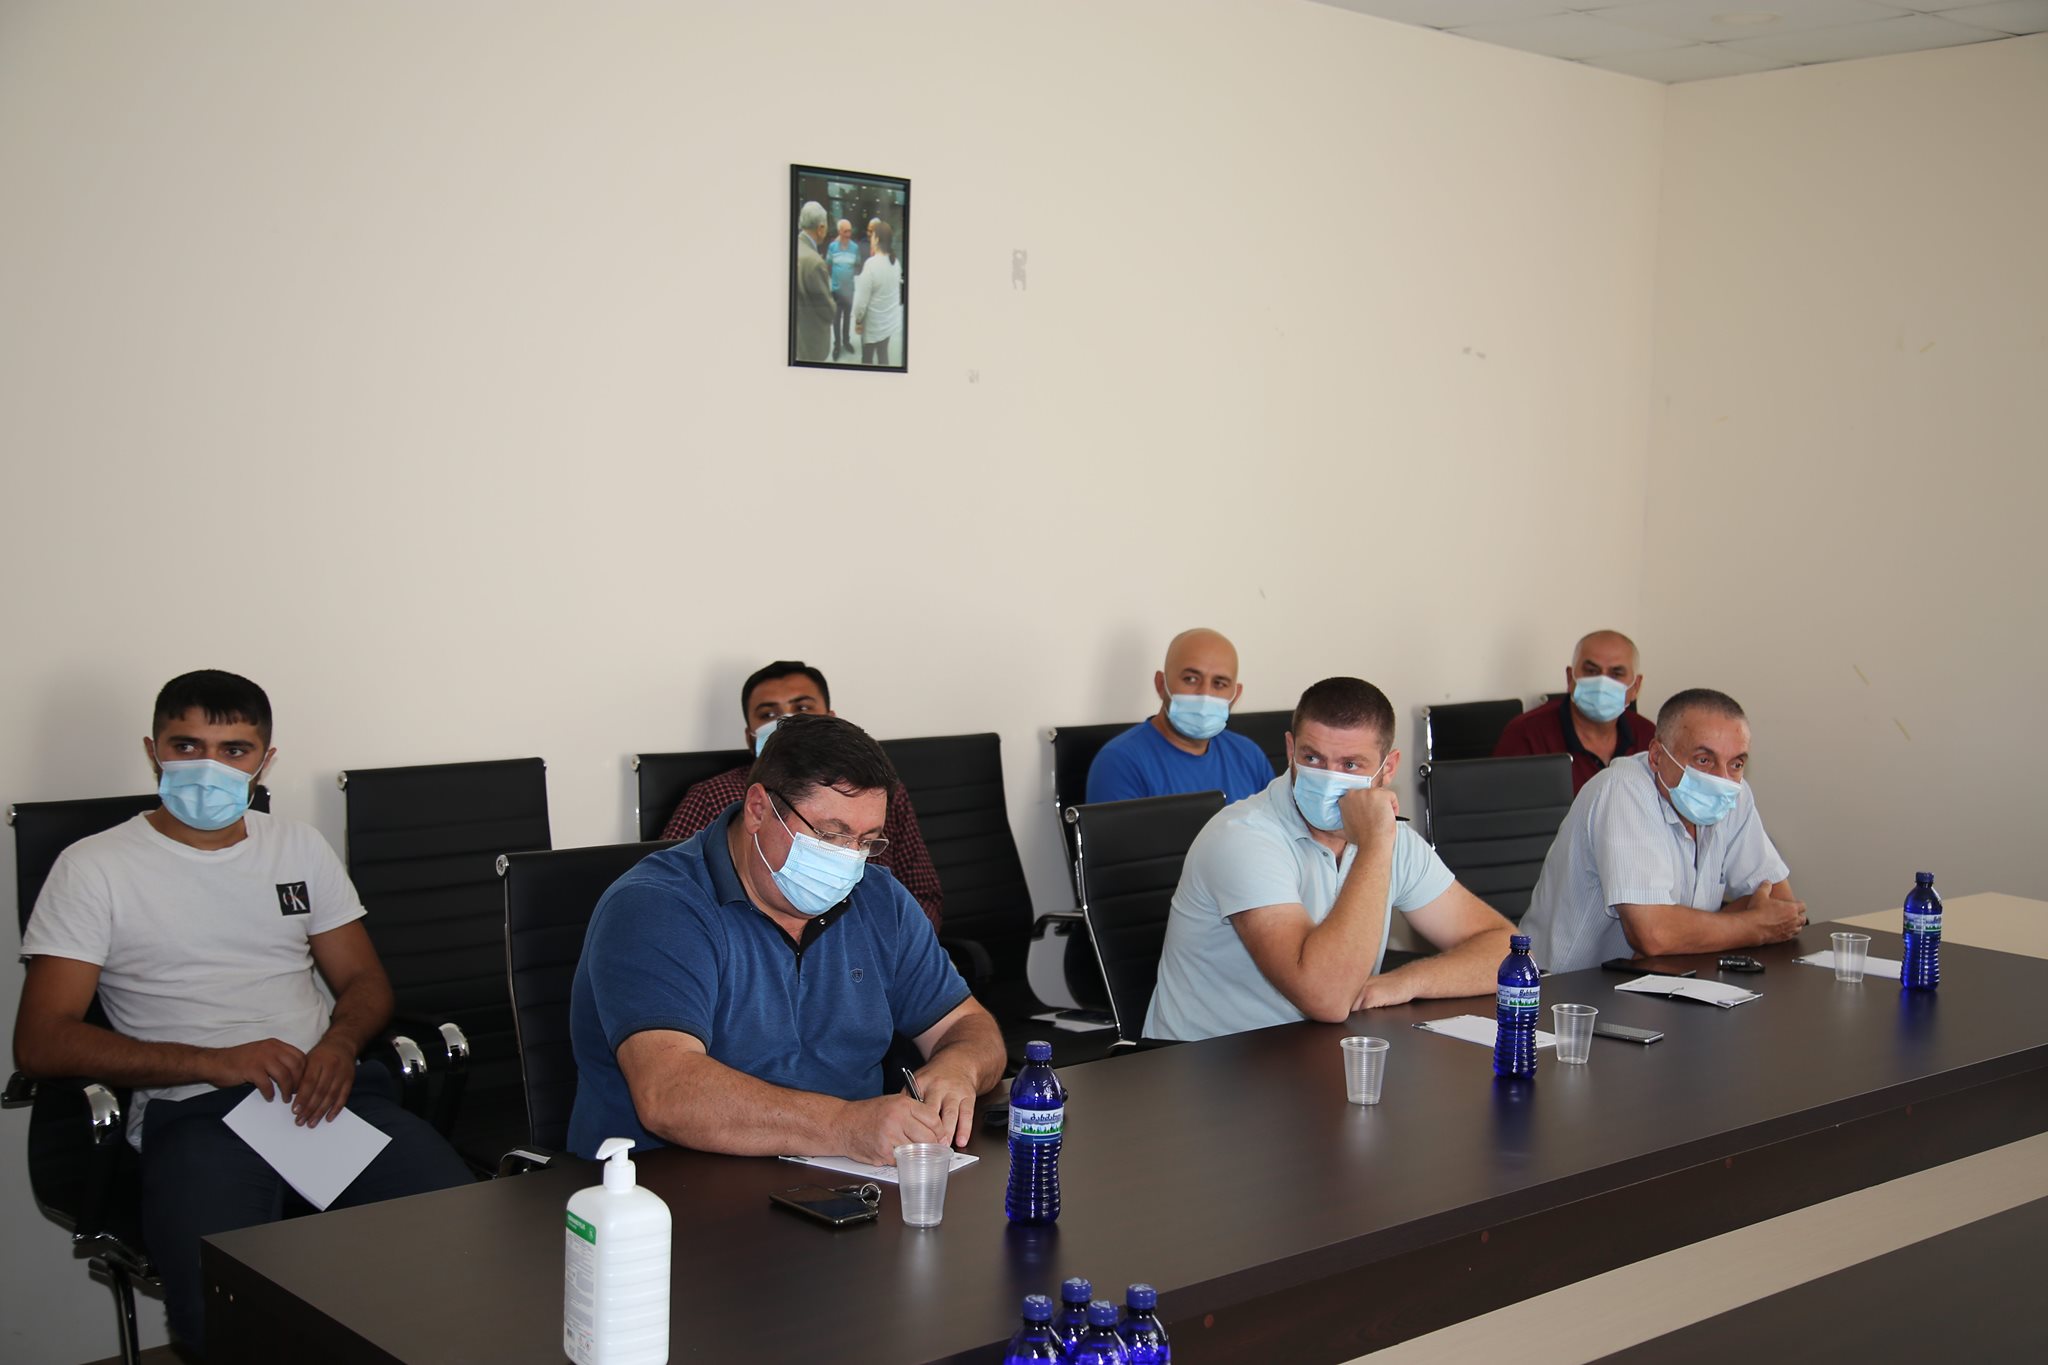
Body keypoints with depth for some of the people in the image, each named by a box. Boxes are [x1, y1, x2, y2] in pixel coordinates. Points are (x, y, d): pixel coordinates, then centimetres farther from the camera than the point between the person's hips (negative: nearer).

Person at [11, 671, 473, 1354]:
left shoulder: (300, 847, 21)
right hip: (193, 1114, -3)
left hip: (330, 1091, 4)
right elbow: (40, 1042, -1)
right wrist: (213, 1062, -12)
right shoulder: (95, 868, 7)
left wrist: (340, 1044, -4)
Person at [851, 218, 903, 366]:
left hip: (874, 323, -6)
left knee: (867, 358, 9)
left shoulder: (871, 264, -25)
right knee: (883, 355, 18)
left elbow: (862, 299, -21)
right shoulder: (895, 262, -3)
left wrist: (858, 320, -8)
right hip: (890, 320, 6)